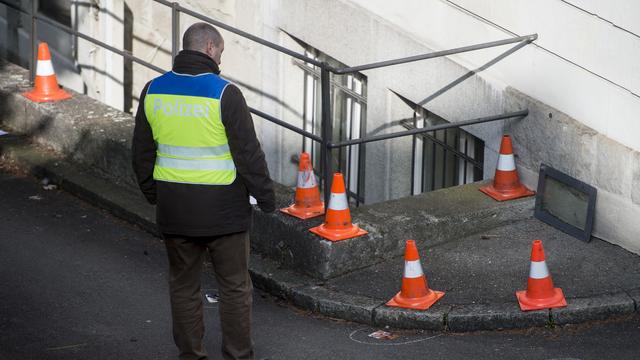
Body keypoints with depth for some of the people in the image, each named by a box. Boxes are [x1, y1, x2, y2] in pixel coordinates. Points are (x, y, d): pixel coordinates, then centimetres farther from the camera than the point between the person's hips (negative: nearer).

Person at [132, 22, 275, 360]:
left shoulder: (153, 90, -1)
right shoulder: (224, 94, -15)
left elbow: (142, 153, 8)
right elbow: (249, 154, -13)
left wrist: (152, 193, 20)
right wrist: (265, 197, -1)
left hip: (174, 209, 4)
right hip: (222, 211, -4)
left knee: (183, 285, 15)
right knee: (234, 286, 8)